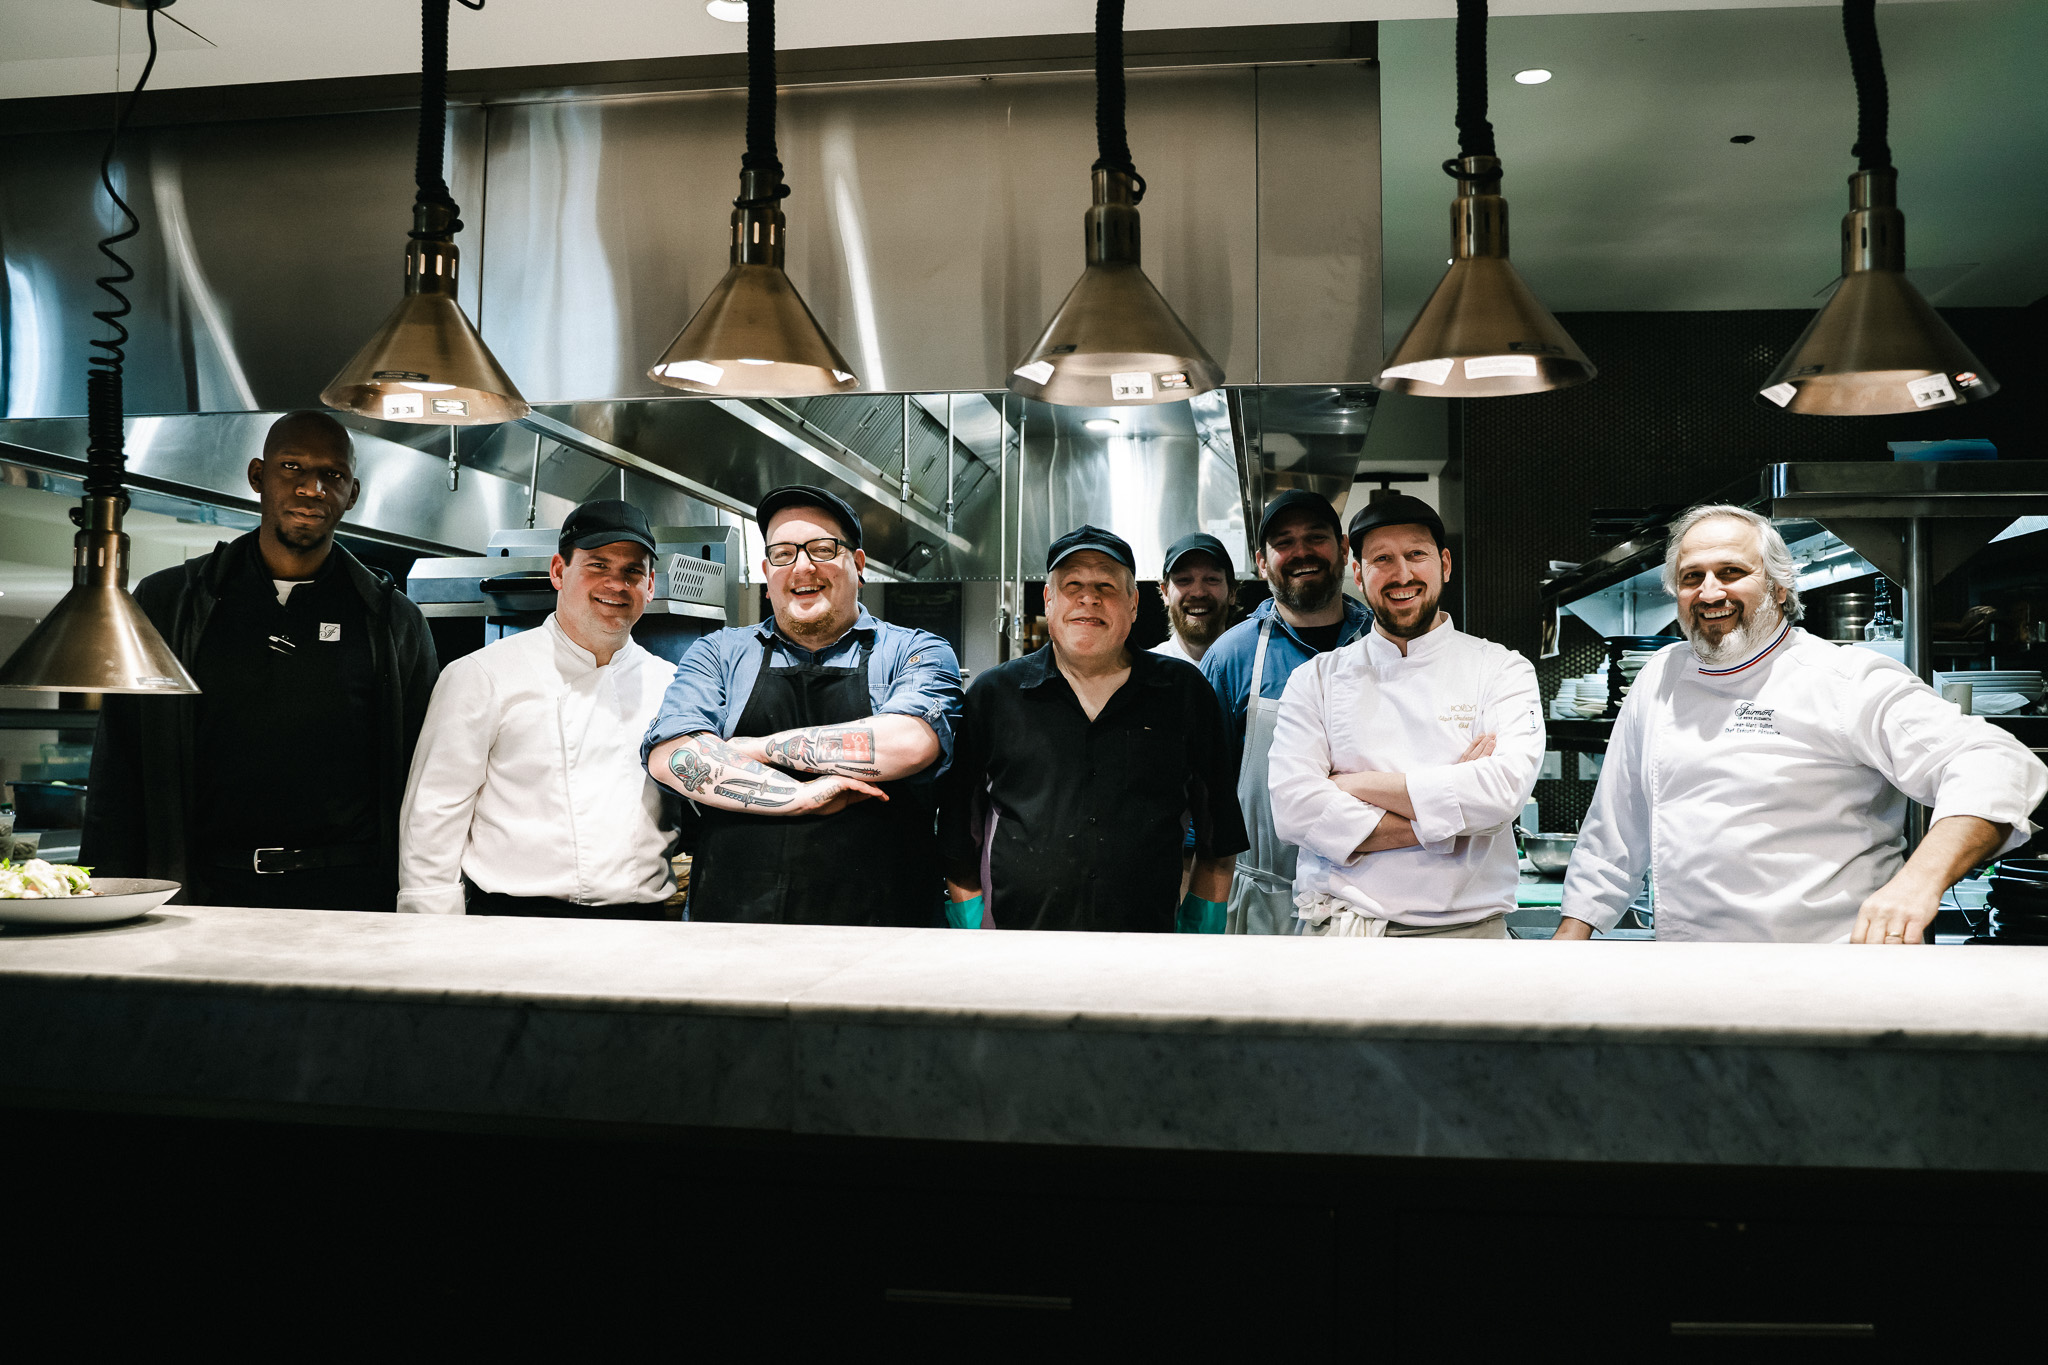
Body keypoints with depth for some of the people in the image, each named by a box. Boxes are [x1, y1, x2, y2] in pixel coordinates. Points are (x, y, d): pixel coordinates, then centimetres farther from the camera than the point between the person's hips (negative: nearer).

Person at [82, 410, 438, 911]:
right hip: (203, 895, 1)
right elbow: (118, 774, 11)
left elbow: (420, 788, 8)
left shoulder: (396, 622, 8)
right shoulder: (165, 603, 10)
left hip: (346, 894, 0)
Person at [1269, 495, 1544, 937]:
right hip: (1337, 925, 0)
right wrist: (1446, 820, -15)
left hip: (1465, 927, 0)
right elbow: (1293, 809, -10)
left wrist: (1356, 784, -12)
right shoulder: (1316, 679, 3)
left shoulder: (1502, 670, 2)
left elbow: (1504, 789, -16)